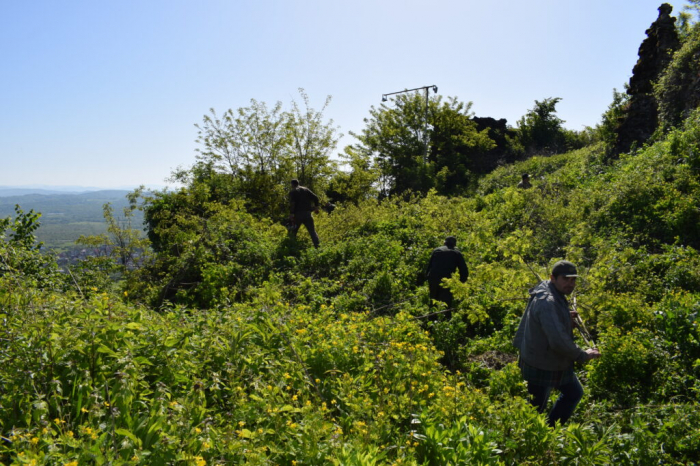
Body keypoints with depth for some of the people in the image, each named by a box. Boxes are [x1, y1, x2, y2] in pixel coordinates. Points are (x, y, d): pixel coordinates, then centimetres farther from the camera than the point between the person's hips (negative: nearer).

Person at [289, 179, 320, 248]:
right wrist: (316, 207, 17)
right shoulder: (306, 190, 14)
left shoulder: (293, 192, 0)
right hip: (307, 214, 3)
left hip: (298, 214, -3)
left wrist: (291, 214, -18)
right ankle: (317, 246, -7)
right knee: (312, 231, 4)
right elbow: (315, 198, 6)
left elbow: (292, 204, -14)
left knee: (293, 231, 11)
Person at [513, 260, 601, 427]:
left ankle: (550, 429, 35)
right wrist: (583, 355, -21)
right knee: (535, 411, 5)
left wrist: (567, 318, 5)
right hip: (541, 367, -10)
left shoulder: (556, 296, 4)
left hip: (556, 362, 10)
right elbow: (559, 342, -34)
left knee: (574, 393, 24)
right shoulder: (547, 302, -30)